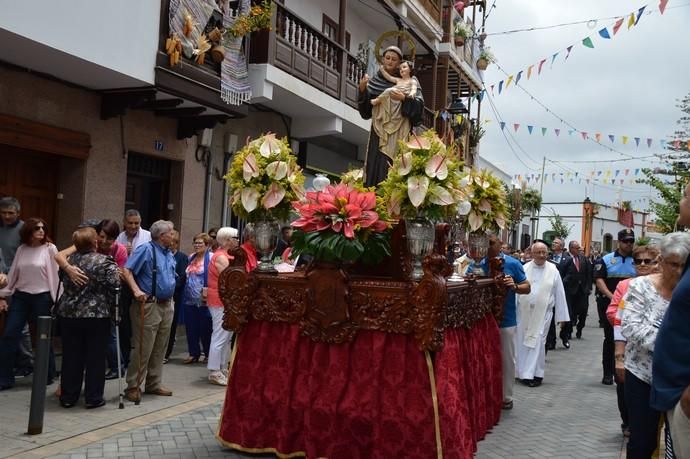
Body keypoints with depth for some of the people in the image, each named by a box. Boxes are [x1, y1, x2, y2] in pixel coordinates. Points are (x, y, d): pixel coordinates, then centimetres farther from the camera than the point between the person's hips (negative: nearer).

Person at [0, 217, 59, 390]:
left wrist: (57, 300, -8)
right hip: (20, 296, 4)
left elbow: (56, 274, -6)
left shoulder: (50, 248, -5)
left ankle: (47, 375, 21)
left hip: (42, 297, -4)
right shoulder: (22, 249, 6)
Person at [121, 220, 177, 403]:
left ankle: (154, 384, 23)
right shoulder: (146, 249, -9)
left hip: (167, 305, 8)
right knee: (143, 348, -5)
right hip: (149, 305, -8)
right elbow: (127, 270, -16)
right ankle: (133, 386, 5)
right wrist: (136, 290, -25)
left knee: (160, 348, 12)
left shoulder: (169, 254, 15)